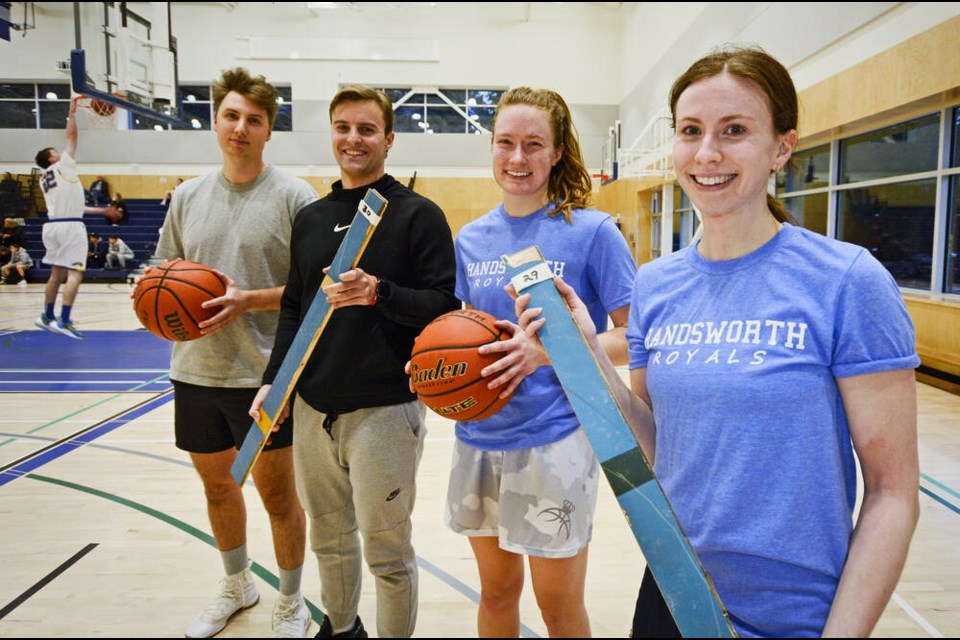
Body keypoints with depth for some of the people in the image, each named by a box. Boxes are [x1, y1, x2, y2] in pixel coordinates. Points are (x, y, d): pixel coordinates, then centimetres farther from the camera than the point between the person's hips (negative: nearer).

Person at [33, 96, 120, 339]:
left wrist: (101, 210, 25)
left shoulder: (44, 179, 21)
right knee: (74, 273, -9)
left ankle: (47, 317, 26)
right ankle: (64, 321, -16)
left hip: (52, 225, 8)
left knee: (57, 273, 18)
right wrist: (72, 112, 14)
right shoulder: (64, 165, 0)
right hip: (70, 226, -8)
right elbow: (72, 135, 1)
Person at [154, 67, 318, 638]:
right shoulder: (189, 195, 7)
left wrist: (249, 300, -21)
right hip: (197, 371, 5)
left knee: (277, 492, 8)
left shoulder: (294, 196, -8)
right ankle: (237, 586, 44)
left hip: (267, 373, -5)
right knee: (217, 484, 20)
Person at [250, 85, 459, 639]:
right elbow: (293, 308, 16)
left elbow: (444, 305, -11)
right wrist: (273, 379, 7)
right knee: (328, 537, 20)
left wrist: (379, 293, -26)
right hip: (313, 407, 6)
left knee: (386, 550, 5)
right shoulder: (310, 219, 12)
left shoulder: (418, 214, -4)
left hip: (384, 409, -5)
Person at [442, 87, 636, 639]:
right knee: (496, 591, 21)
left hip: (554, 438, -4)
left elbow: (634, 338, -9)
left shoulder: (592, 230, -9)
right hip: (480, 436, 5)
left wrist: (548, 350, -23)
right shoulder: (472, 238, 6)